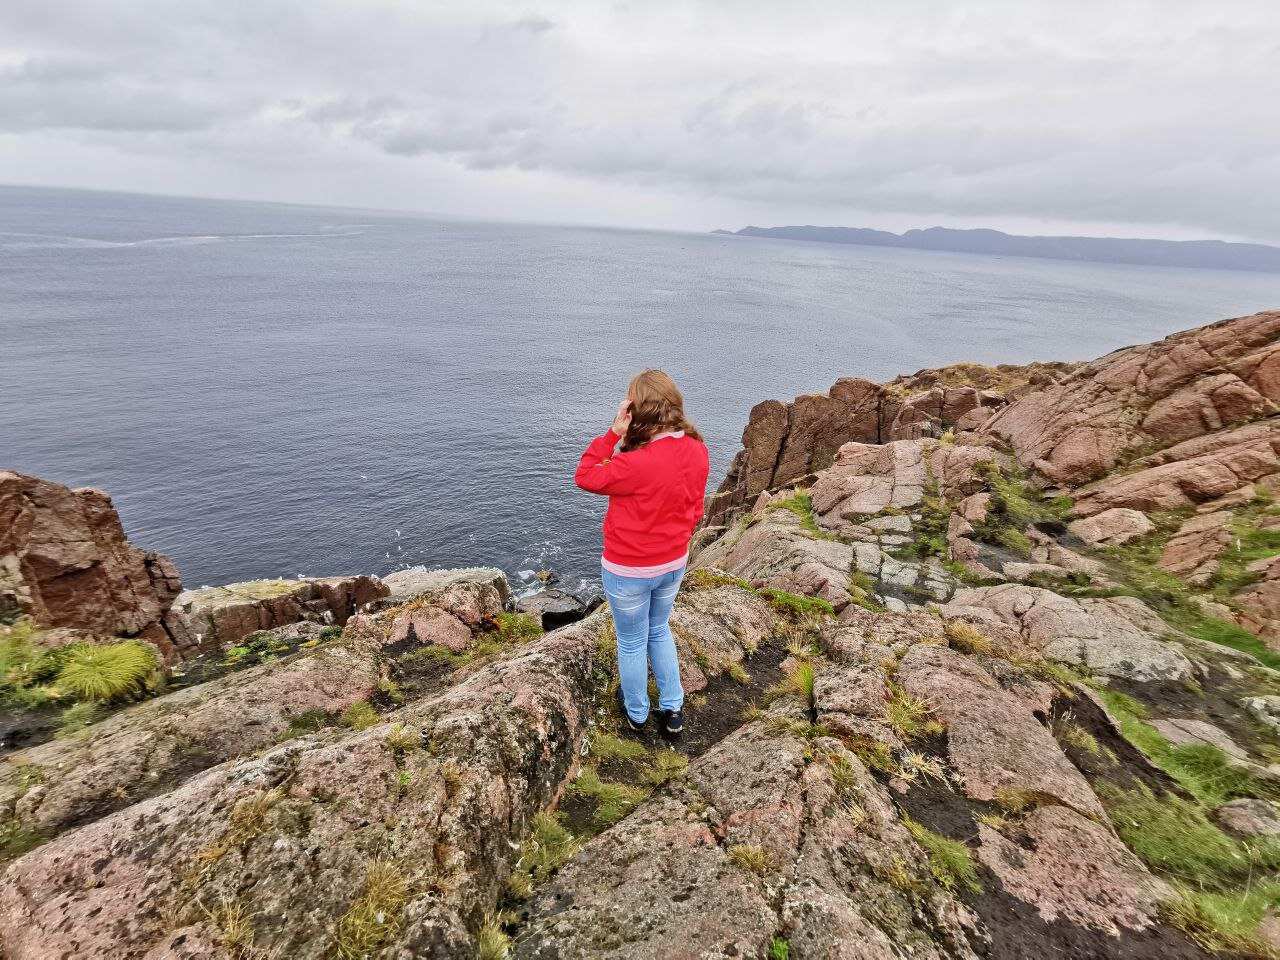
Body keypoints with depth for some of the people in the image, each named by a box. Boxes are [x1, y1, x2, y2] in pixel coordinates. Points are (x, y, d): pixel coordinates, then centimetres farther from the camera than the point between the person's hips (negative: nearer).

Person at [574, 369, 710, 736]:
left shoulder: (637, 463, -31)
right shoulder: (698, 451, -9)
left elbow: (584, 477, -14)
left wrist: (613, 433, -19)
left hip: (629, 571, -6)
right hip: (674, 564, 6)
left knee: (632, 643, 18)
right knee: (659, 631, 29)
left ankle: (636, 715, 39)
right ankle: (673, 709, 37)